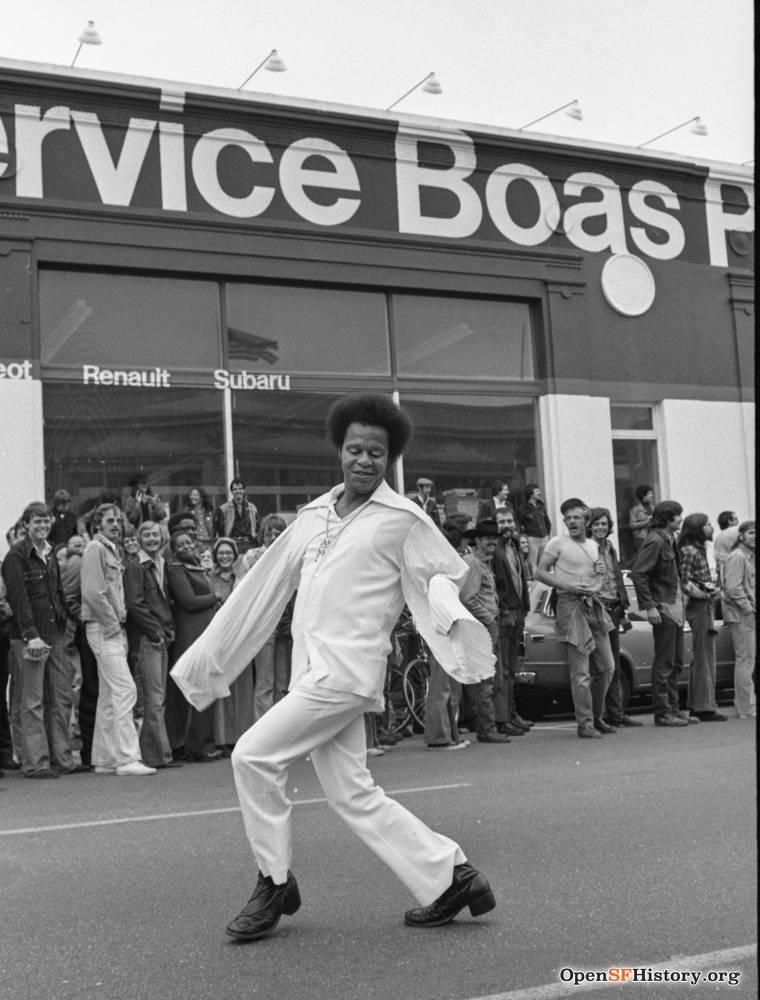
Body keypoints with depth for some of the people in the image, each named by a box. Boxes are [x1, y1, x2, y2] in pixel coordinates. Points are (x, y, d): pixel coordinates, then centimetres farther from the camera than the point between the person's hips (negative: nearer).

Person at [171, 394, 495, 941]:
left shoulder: (404, 519, -3)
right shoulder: (313, 515, 15)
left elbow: (444, 573, 4)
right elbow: (266, 586, 18)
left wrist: (450, 613, -21)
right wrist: (207, 651, 20)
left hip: (347, 669, -7)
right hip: (313, 670, 7)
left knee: (254, 755, -12)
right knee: (353, 795, 8)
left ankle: (275, 884, 6)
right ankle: (453, 875, 19)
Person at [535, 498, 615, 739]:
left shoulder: (593, 545, 17)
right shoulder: (558, 543, -2)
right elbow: (540, 572, -6)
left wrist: (600, 572, 2)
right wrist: (568, 586, -15)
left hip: (594, 605, 7)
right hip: (571, 605, -7)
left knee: (606, 667, 9)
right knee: (581, 671, -8)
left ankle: (596, 717, 25)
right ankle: (585, 724, -1)